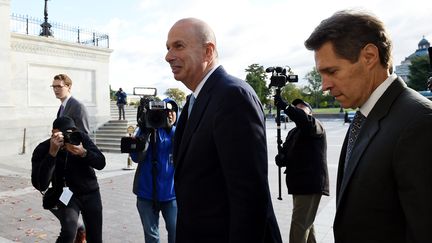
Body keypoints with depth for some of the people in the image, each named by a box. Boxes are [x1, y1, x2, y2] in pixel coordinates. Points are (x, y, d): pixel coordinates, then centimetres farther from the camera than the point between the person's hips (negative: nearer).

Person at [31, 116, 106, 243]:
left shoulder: (80, 137, -12)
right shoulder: (42, 150, -17)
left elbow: (101, 163, -13)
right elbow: (41, 185, -28)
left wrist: (83, 153, -32)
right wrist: (52, 153, -35)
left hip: (91, 193, 2)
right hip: (66, 195, -2)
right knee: (69, 231, -27)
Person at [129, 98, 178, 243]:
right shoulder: (147, 130, 0)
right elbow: (136, 157, -10)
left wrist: (172, 128, -21)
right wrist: (146, 132, -19)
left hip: (171, 192, 1)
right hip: (147, 192, 0)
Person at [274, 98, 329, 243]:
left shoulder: (315, 126, -6)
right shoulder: (292, 133, 18)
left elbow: (305, 120, -31)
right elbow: (284, 153, 14)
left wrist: (285, 106, -36)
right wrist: (281, 158, -9)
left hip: (311, 184, -9)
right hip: (300, 183, 9)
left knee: (299, 225, -10)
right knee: (306, 223, 22)